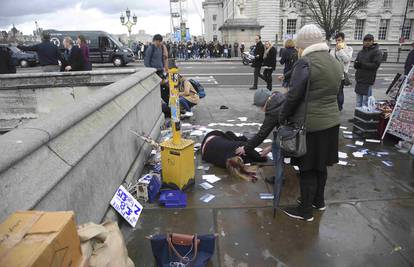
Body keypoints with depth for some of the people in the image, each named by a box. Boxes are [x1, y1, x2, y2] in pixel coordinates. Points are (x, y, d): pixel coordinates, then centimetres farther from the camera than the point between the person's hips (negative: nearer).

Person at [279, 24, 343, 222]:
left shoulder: (305, 62, -16)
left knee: (307, 169, 4)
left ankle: (306, 210, 18)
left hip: (309, 124, -8)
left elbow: (294, 95, -17)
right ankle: (319, 200, 38)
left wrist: (283, 117, -4)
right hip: (331, 121, 8)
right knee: (321, 165, 21)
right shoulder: (335, 63, 9)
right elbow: (332, 93, 11)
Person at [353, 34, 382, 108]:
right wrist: (357, 64, -13)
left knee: (366, 102, -6)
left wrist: (362, 64, -17)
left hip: (368, 80, -7)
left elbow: (375, 65, -14)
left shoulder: (377, 52, -3)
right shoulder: (361, 52, 17)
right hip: (359, 80, 7)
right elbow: (355, 64, 11)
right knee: (358, 101, 14)